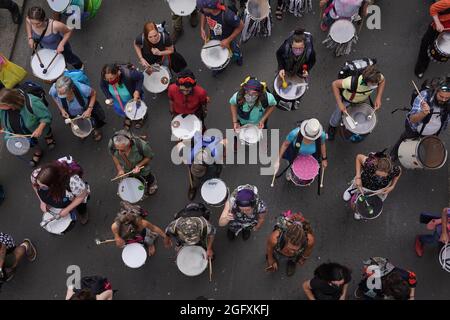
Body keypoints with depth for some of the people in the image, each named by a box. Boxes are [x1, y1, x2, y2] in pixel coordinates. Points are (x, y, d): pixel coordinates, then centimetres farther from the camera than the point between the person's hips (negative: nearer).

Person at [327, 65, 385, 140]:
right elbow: (335, 84, -35)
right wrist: (340, 104, -35)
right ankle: (332, 127, 51)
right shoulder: (353, 82, -48)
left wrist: (378, 98, -19)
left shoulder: (377, 78, -35)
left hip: (363, 100, 3)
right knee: (337, 119, 16)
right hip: (347, 100, -3)